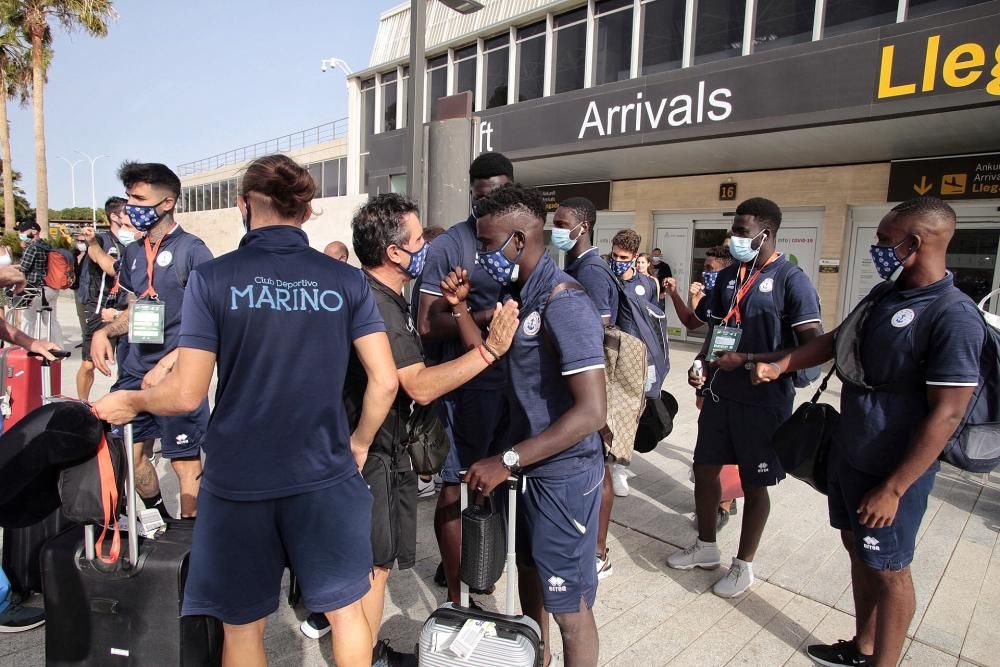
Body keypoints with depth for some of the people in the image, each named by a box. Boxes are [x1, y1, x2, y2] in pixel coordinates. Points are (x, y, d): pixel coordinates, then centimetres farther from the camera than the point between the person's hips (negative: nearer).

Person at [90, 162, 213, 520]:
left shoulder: (191, 249, -9)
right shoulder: (133, 252, 11)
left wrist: (167, 365, -17)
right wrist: (104, 332, 2)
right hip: (133, 372, 7)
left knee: (185, 461, 1)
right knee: (128, 452, 15)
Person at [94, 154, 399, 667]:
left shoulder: (211, 279, -8)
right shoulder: (346, 280, -4)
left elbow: (187, 394, -9)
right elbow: (384, 380, -7)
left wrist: (128, 402, 12)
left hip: (238, 479, 0)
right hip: (324, 475, 1)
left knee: (243, 623, 21)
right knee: (346, 609, 19)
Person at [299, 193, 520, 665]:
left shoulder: (370, 293, 4)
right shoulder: (377, 307, -28)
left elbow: (416, 348, 8)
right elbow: (421, 386, -34)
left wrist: (454, 307, -5)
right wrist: (490, 349, -39)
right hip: (371, 449, -10)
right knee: (375, 564, 7)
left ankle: (324, 614, 49)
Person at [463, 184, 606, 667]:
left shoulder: (564, 304, -24)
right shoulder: (520, 293, 6)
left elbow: (592, 411, -29)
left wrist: (508, 461, -28)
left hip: (563, 473, -9)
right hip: (530, 464, 9)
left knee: (567, 603, 7)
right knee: (528, 568, 26)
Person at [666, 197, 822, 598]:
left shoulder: (790, 279, -11)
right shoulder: (728, 276, 8)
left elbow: (813, 342, -15)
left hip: (764, 400, -6)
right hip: (721, 392, 6)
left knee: (754, 484, 9)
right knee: (704, 469, 15)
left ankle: (744, 565, 28)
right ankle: (706, 548, 36)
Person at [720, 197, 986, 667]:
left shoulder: (955, 318, -21)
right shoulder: (887, 295, 5)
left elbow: (946, 414, -22)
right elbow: (837, 340, 18)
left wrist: (893, 488, -20)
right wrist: (779, 364, 6)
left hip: (891, 470, -8)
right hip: (848, 452, 8)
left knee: (888, 570, 9)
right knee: (857, 550, 20)